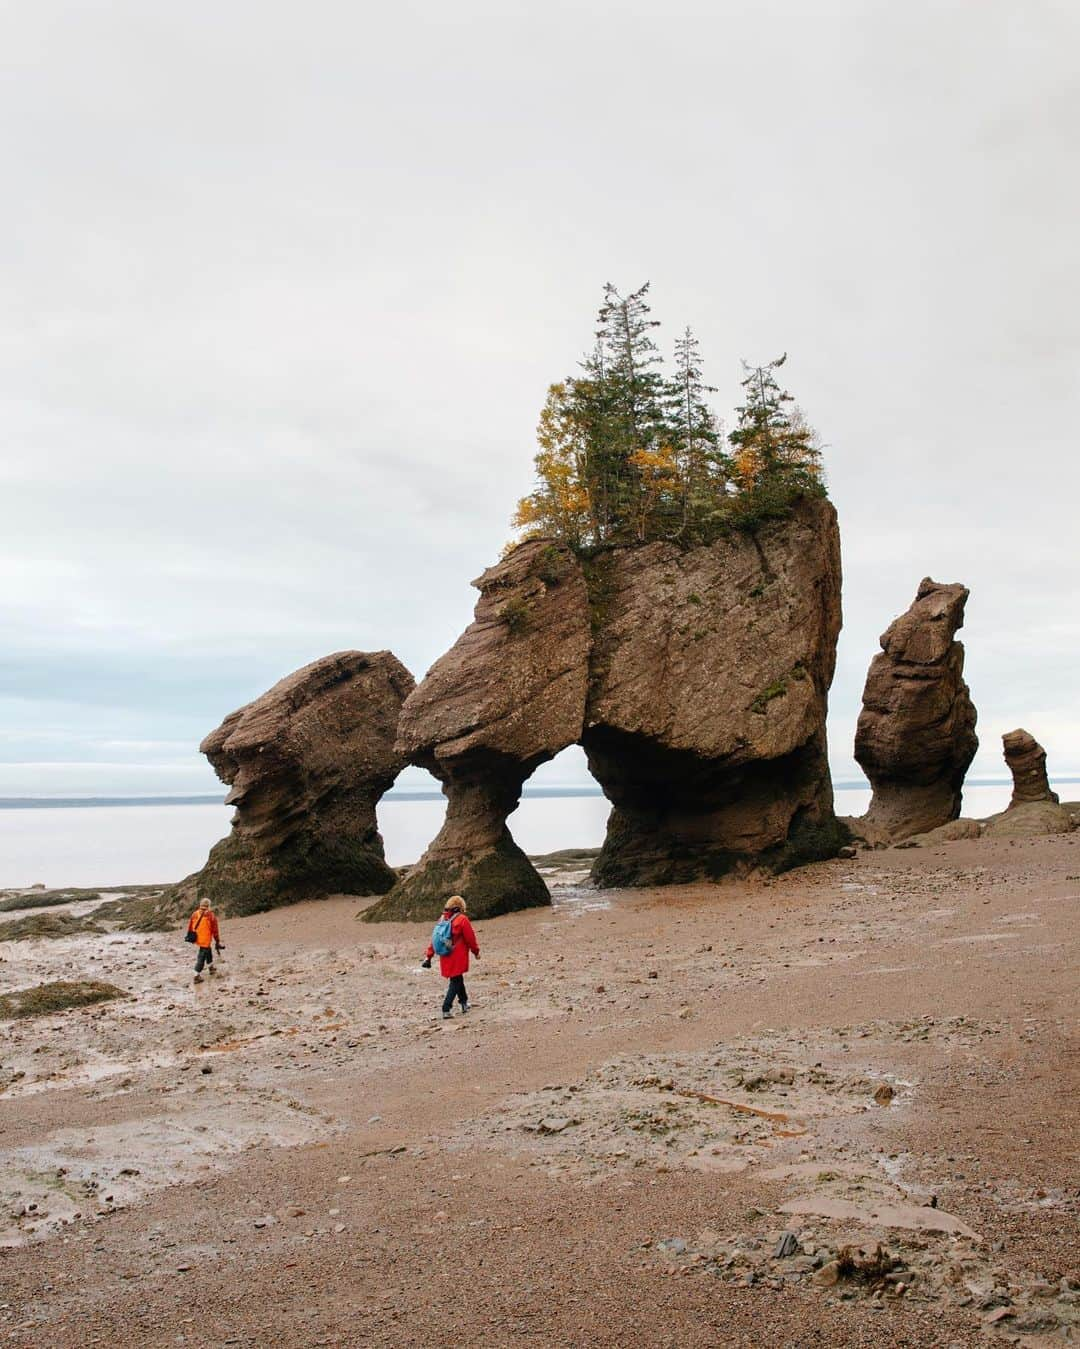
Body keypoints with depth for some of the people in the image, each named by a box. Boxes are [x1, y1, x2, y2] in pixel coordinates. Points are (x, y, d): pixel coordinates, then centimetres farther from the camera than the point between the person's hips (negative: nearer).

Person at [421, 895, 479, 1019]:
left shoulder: (443, 920, 7)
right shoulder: (462, 920, -12)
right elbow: (470, 938, -9)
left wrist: (428, 956, 9)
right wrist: (476, 951, 7)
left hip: (445, 957, 6)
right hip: (458, 957, -6)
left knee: (457, 979, 22)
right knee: (455, 982, -2)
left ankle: (464, 1002, 35)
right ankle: (446, 1009, -10)